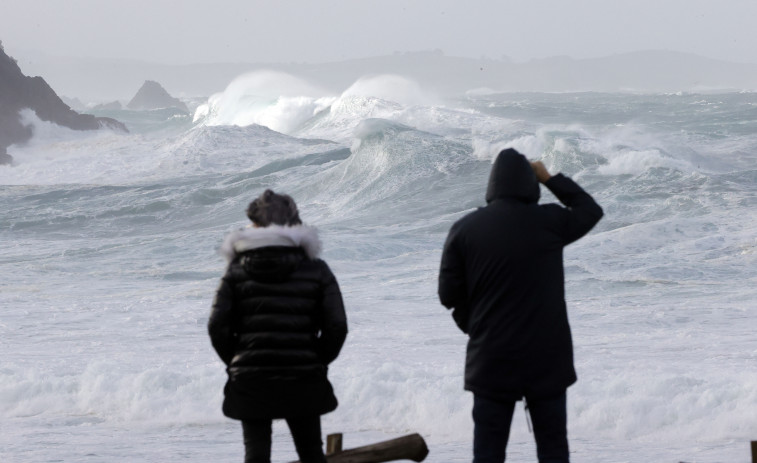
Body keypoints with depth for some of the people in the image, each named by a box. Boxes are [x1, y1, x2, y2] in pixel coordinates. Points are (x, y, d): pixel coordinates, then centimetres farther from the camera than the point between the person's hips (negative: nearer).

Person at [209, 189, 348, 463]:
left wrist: (235, 362, 8)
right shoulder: (316, 270, 1)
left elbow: (218, 325, -6)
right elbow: (336, 326, -6)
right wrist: (318, 362, 9)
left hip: (249, 380, 0)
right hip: (303, 379, 0)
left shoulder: (237, 270, 1)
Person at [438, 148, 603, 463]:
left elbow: (449, 294, 0)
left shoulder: (465, 229, -4)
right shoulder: (549, 222, -6)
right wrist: (549, 178, 20)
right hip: (547, 357, 0)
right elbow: (590, 210, 14)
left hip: (491, 360, 1)